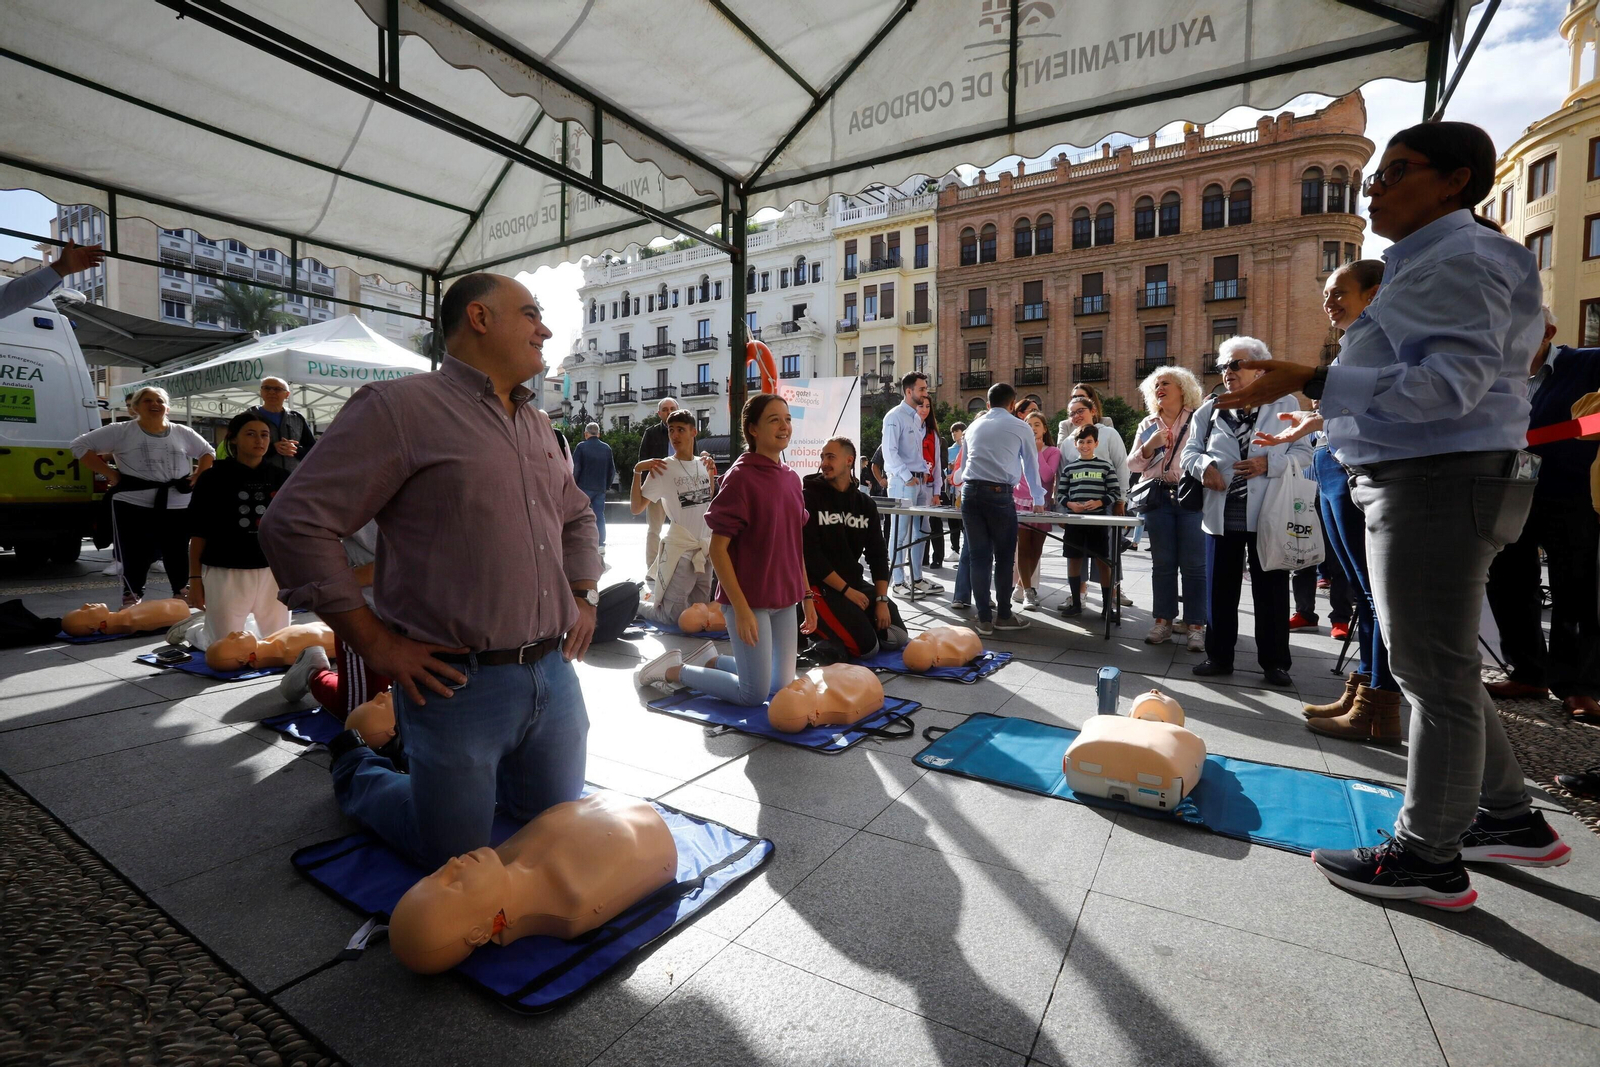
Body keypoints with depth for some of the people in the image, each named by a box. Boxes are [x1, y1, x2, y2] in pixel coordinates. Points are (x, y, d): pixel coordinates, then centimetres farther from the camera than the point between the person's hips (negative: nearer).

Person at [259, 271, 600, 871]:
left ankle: (473, 777, 44)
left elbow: (577, 518, 26)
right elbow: (295, 524, -12)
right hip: (460, 684, -6)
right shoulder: (400, 407, -10)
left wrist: (584, 598, 12)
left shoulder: (538, 425, 14)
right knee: (455, 861, 13)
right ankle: (356, 772, 37)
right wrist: (378, 646, -13)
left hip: (555, 673, 7)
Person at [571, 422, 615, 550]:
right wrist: (607, 485, 16)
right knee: (599, 516, 6)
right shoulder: (607, 448, 8)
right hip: (600, 488, 3)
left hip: (584, 487, -3)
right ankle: (601, 544, 4)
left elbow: (575, 468, -7)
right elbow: (612, 470, 10)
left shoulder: (581, 446, -4)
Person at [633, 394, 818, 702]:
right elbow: (717, 549, -16)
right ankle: (672, 670, 18)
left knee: (782, 685, 14)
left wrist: (806, 595, 13)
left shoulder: (791, 478, 7)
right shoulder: (740, 477, -15)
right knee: (754, 694, 1)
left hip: (785, 598, 7)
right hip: (750, 599, -7)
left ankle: (711, 660, 32)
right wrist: (741, 608, -19)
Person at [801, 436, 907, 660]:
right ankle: (815, 632, 6)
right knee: (866, 646, -18)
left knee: (897, 637, -1)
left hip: (855, 582, 6)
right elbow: (810, 554, -15)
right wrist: (846, 591, -16)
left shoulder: (865, 504, 6)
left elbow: (877, 553, 5)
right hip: (819, 585, -6)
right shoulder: (809, 498, -10)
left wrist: (881, 599, -6)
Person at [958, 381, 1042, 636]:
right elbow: (1031, 465, 19)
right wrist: (1038, 500, 32)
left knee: (978, 556, 5)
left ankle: (984, 618, 8)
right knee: (1004, 556, 7)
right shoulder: (1020, 427, 9)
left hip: (970, 492, 4)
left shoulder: (974, 426, 20)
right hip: (999, 494, -4)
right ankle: (1003, 616, 15)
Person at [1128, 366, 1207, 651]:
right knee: (1162, 563, 7)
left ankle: (1196, 626, 4)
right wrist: (1150, 444, -5)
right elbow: (1133, 465, 10)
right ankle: (1163, 620, 14)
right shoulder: (1148, 425, 15)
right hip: (1158, 498, 4)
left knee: (1194, 564, -2)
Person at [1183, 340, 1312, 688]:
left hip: (1268, 514, -2)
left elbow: (1303, 452, 0)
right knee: (1220, 588, 8)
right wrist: (1204, 466, -12)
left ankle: (1274, 661, 17)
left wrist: (1269, 463, -17)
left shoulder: (1285, 404, 5)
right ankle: (1219, 656, 19)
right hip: (1221, 512, 2)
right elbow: (1190, 450, 9)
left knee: (1271, 590, 5)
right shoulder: (1210, 409, 12)